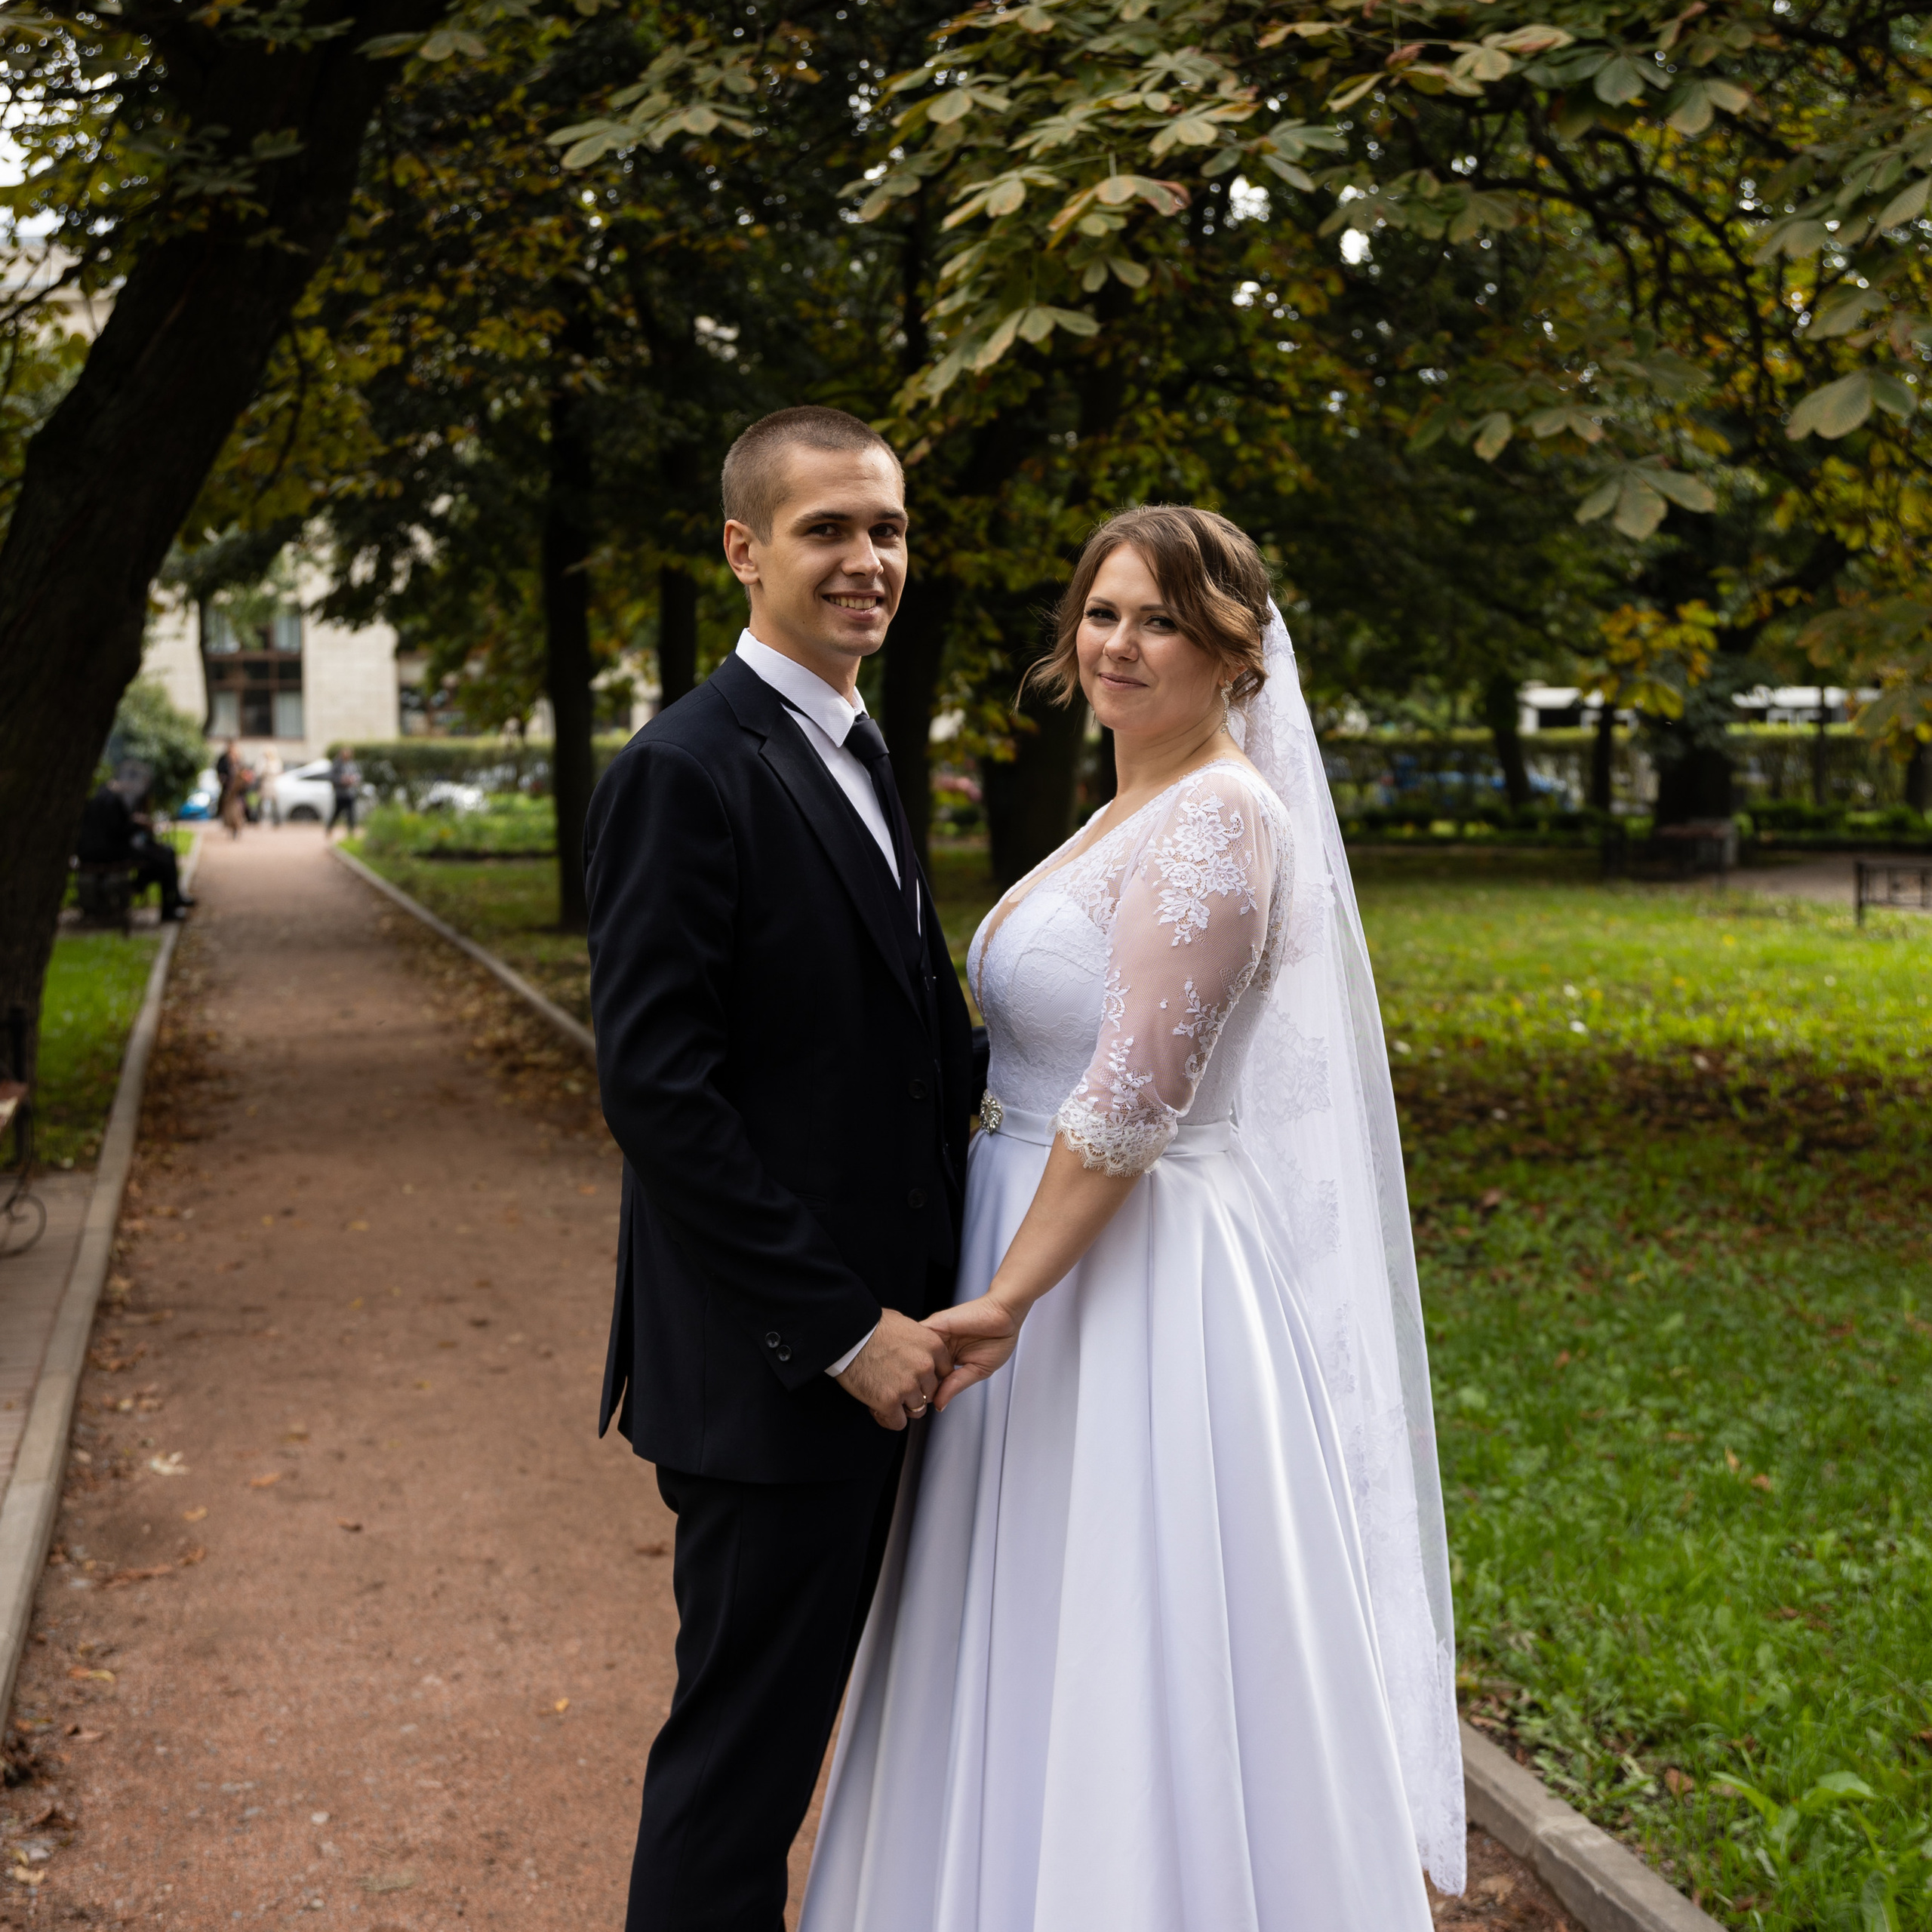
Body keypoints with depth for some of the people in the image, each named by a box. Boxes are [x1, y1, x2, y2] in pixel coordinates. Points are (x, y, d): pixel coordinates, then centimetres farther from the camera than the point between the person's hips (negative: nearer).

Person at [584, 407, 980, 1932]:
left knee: (790, 1720, 19)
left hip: (871, 1347, 9)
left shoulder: (857, 761, 14)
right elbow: (657, 1090, -21)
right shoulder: (689, 773, -15)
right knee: (744, 1750, 3)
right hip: (770, 1373, -9)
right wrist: (845, 1329, -18)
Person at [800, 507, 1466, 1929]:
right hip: (1061, 1247, 10)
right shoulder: (1129, 817, 14)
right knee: (1054, 1670, 19)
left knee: (1132, 1679, 1)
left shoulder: (1216, 817, -17)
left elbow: (1134, 1099, -22)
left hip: (1142, 1299, -10)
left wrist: (1009, 1300, -21)